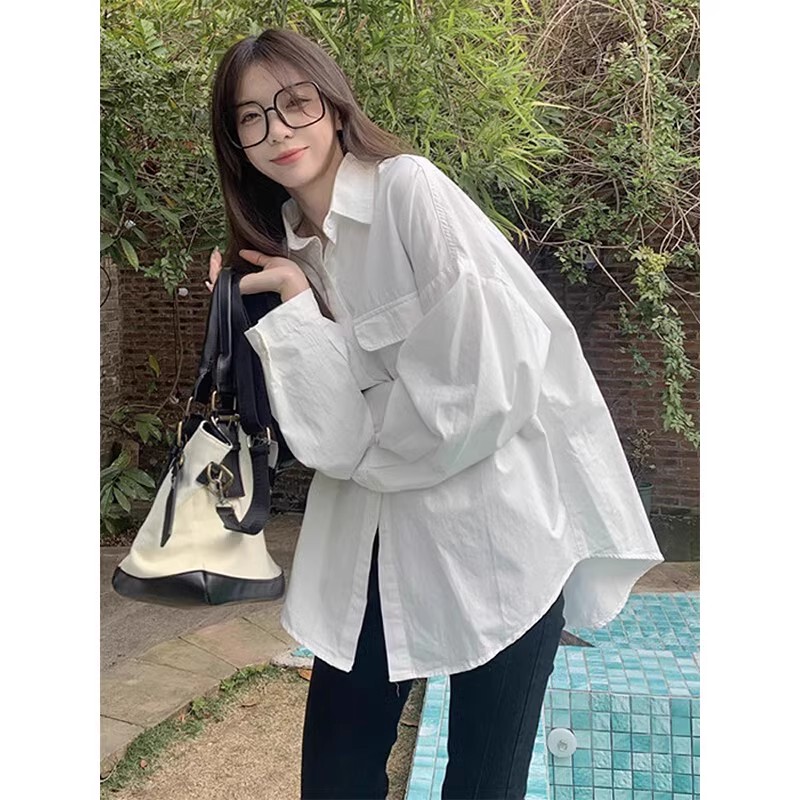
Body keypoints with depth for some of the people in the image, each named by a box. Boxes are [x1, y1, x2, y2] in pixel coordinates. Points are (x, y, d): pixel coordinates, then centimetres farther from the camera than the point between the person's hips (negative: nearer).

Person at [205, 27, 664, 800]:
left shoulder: (409, 188, -11)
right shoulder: (282, 244, 8)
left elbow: (476, 384, -20)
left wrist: (355, 444, -4)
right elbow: (323, 423, 0)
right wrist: (289, 311, -10)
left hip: (494, 532, -5)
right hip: (379, 540, 6)